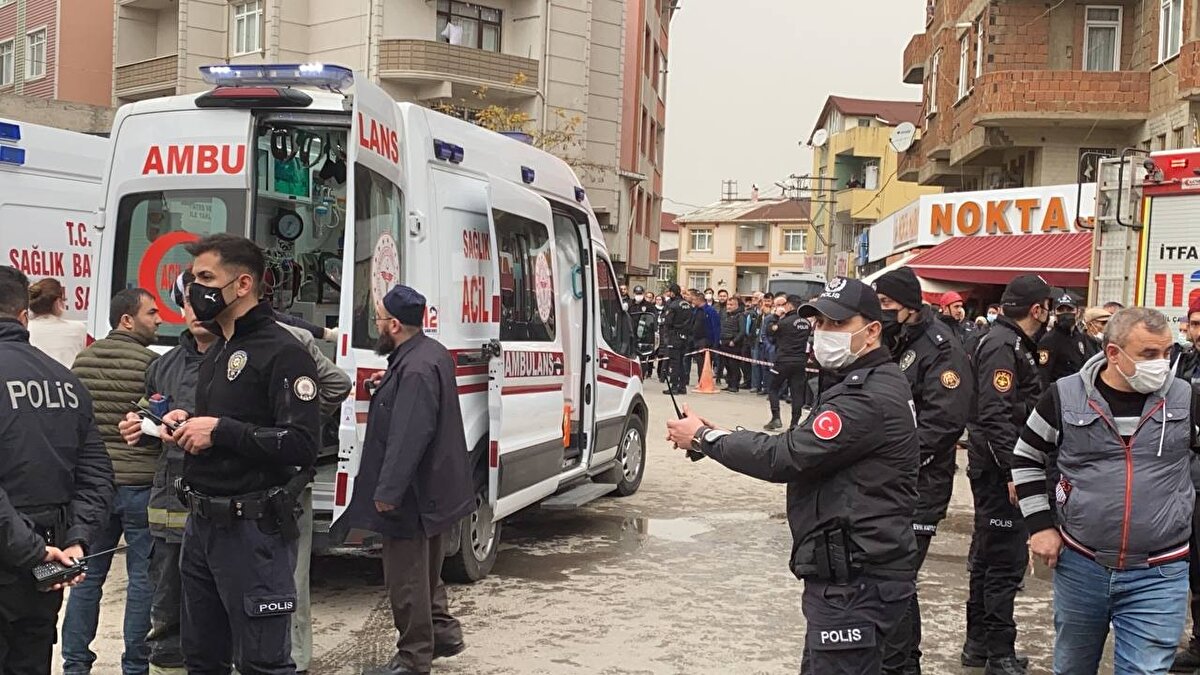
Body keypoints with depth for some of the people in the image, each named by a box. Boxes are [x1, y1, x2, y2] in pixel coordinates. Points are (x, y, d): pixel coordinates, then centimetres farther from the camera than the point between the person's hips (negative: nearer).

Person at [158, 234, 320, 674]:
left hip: (253, 529, -9)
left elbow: (301, 443, -23)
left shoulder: (282, 352, -14)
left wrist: (219, 430, -22)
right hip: (201, 523, 9)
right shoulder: (217, 352, 16)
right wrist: (186, 423, 7)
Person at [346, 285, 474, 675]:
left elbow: (408, 439, -29)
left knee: (406, 578, 0)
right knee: (426, 571, 24)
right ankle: (443, 632, 37)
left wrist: (387, 491, -26)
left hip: (413, 497, -11)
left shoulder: (416, 370, -25)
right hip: (432, 489, 11)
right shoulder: (430, 353, 9)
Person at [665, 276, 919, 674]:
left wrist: (704, 437, -11)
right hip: (852, 574, 11)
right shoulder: (871, 383, 16)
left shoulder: (869, 398, -20)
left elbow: (785, 457, -23)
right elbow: (805, 450, 15)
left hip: (856, 584, -11)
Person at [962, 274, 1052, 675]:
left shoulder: (1014, 344, 15)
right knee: (1006, 559, -4)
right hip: (999, 468, -11)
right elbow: (996, 414, -24)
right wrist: (1012, 470, -25)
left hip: (999, 467, 11)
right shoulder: (1002, 346, -16)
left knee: (989, 555, 17)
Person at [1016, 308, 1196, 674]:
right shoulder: (1065, 395, -4)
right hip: (1078, 564, 1)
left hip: (1158, 576, -1)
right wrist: (1040, 525, 2)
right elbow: (1026, 458, 8)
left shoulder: (1185, 399, -3)